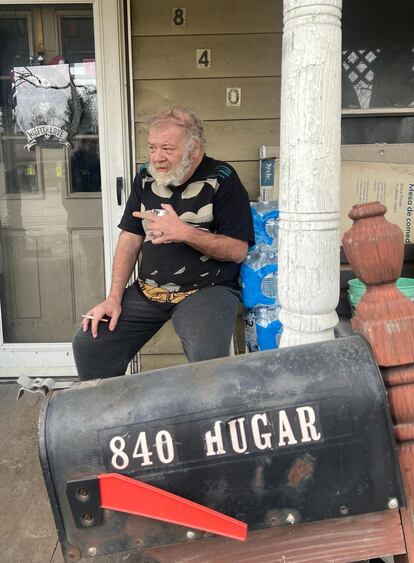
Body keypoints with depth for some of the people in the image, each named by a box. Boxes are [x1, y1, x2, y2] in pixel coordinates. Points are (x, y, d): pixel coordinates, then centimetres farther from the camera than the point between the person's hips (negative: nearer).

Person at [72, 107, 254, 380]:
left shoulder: (221, 179, -8)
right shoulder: (146, 177, 8)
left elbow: (238, 250, -10)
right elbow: (131, 239, 9)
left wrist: (185, 232, -23)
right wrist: (114, 298, -1)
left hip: (208, 290, -5)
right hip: (148, 290, 5)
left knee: (208, 360, -32)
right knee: (88, 345, -5)